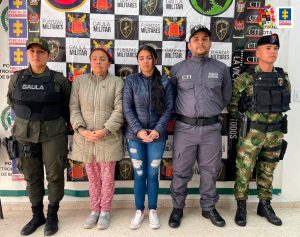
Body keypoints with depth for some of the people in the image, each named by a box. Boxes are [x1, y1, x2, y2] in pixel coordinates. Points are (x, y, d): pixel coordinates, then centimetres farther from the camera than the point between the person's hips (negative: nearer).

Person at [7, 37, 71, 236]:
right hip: (25, 134, 3)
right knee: (32, 176, 12)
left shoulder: (58, 79, -5)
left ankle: (52, 215, 24)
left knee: (55, 175, 5)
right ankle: (37, 216, 29)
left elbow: (68, 104, 5)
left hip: (53, 134, -3)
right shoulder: (17, 78, 3)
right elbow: (11, 101, 19)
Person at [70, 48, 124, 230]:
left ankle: (105, 211, 26)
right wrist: (82, 130, -12)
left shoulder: (117, 82, -1)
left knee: (107, 177, 8)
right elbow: (74, 108, 1)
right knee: (93, 177, 14)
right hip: (85, 138, 3)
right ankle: (94, 210, 31)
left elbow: (119, 110, -9)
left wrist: (105, 130, -18)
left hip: (109, 138, -2)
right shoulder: (79, 81, 7)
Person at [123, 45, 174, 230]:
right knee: (139, 174, 9)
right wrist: (139, 130, -14)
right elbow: (127, 109, -3)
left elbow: (169, 108, -2)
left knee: (153, 174, 8)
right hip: (135, 135, 0)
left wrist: (158, 130, -13)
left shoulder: (164, 81, 0)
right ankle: (139, 211, 26)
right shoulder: (131, 81, 0)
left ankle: (153, 210, 26)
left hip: (157, 135, 0)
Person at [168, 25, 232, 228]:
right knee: (181, 171, 7)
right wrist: (184, 112, 10)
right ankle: (178, 208, 26)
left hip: (211, 128, 1)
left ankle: (209, 208, 31)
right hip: (184, 127, -1)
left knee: (210, 171, 12)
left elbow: (226, 97, 16)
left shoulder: (221, 68, 6)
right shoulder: (178, 69, 3)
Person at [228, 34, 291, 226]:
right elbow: (232, 106, -2)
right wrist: (248, 118, 4)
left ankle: (265, 206, 32)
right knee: (244, 171, 4)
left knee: (267, 172, 16)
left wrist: (274, 115, 12)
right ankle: (241, 207, 22)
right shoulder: (246, 79, -10)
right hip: (252, 133, -4)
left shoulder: (283, 78, 4)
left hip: (275, 133, 4)